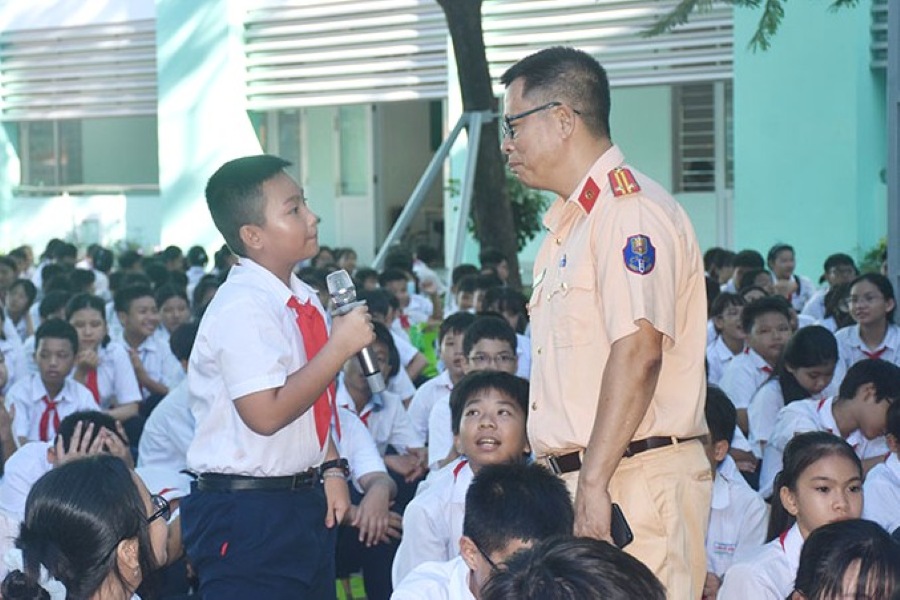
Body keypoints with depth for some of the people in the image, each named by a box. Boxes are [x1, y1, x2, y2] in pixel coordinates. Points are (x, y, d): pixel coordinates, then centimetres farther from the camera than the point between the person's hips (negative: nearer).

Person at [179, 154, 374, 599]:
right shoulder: (242, 308, -18)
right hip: (249, 514, -9)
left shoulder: (305, 301, 10)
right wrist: (341, 346, -21)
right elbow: (267, 414, -26)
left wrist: (331, 470, 7)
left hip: (307, 505, 9)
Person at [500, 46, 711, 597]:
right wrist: (569, 480, 17)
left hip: (636, 480, -9)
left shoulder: (631, 211, -11)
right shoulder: (571, 224, 22)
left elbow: (638, 352, -22)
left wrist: (594, 482, -25)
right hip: (582, 478, 9)